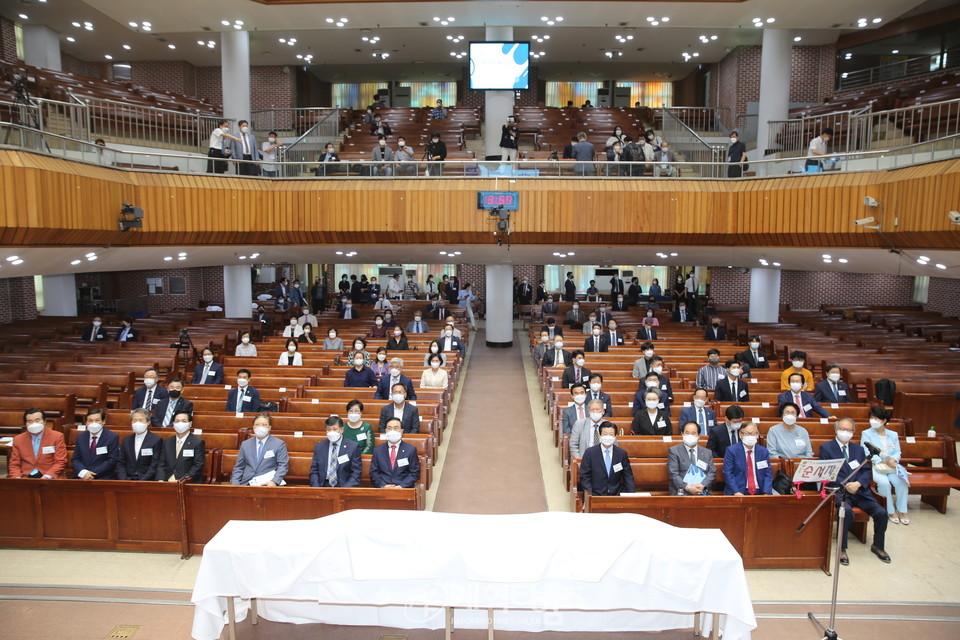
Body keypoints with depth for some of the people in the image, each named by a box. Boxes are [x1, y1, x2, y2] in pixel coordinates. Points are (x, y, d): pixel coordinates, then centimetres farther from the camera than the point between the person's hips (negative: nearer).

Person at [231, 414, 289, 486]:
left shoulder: (279, 444, 7)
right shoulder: (245, 444, 17)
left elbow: (283, 466, -1)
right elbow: (238, 468, 16)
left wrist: (274, 482, -18)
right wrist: (235, 485, -1)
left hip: (267, 484, -3)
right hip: (247, 483, 3)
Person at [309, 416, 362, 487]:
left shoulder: (353, 447, 0)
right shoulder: (319, 446, 11)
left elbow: (356, 473, -2)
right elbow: (314, 471, 10)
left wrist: (346, 489, -16)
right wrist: (316, 488, -7)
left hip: (343, 485, -3)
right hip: (324, 485, 3)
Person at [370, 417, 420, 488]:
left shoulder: (411, 449, 7)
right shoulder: (378, 450, 13)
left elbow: (414, 473, 4)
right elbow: (373, 472, 10)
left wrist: (401, 486, -10)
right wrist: (383, 485, -7)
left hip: (403, 488, -1)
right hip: (382, 489, 1)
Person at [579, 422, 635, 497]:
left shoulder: (622, 453, 6)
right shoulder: (589, 453, 1)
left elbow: (628, 477, 10)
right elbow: (584, 476, 2)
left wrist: (631, 495, -5)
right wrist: (589, 493, -12)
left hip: (617, 494, 3)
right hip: (596, 495, -3)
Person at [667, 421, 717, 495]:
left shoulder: (707, 452, 20)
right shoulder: (674, 451, 8)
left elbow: (712, 472, 10)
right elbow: (673, 474, -2)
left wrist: (702, 485, -9)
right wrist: (687, 487, -15)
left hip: (702, 492, 3)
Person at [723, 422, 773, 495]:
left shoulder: (764, 451, 12)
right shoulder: (731, 450, 1)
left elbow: (768, 474, 9)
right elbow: (728, 473, -5)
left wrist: (766, 493, -7)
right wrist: (736, 492, -17)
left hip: (759, 492, 4)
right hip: (740, 492, -4)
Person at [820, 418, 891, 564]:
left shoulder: (859, 449, 21)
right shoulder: (826, 447, 7)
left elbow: (866, 471, 12)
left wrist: (858, 484, -9)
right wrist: (845, 486, -13)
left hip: (860, 491, 5)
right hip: (839, 491, -4)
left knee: (881, 512, -18)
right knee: (847, 510, -34)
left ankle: (878, 546, 7)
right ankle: (842, 548, -17)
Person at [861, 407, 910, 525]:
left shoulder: (893, 434, 20)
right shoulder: (866, 434, 8)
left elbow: (898, 452, 11)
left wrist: (893, 459, -12)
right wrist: (883, 461, -16)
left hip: (892, 466, 3)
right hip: (875, 466, -3)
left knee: (901, 481, -27)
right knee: (884, 482, -31)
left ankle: (902, 511, -13)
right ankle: (890, 511, -16)